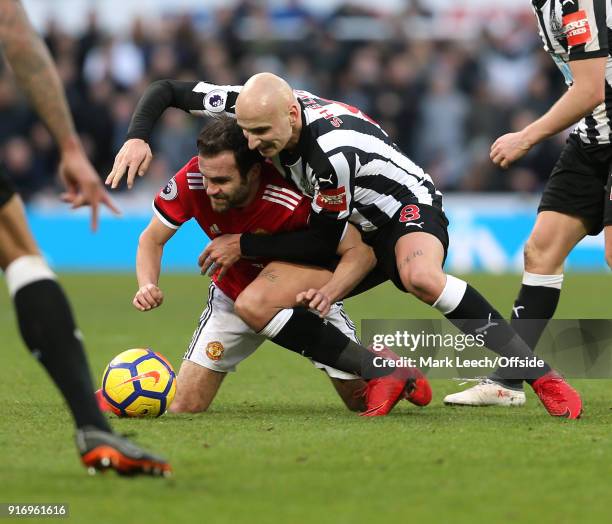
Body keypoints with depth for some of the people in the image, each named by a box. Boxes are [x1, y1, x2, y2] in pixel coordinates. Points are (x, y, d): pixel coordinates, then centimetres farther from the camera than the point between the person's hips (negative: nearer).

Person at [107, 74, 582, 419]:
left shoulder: (334, 151, -35)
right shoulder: (254, 105, -16)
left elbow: (323, 241, -22)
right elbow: (167, 91, -3)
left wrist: (245, 246, -16)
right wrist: (137, 138, -22)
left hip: (409, 209, -7)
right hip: (354, 230, 8)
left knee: (420, 276, -43)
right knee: (253, 305, -12)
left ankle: (543, 377, -31)